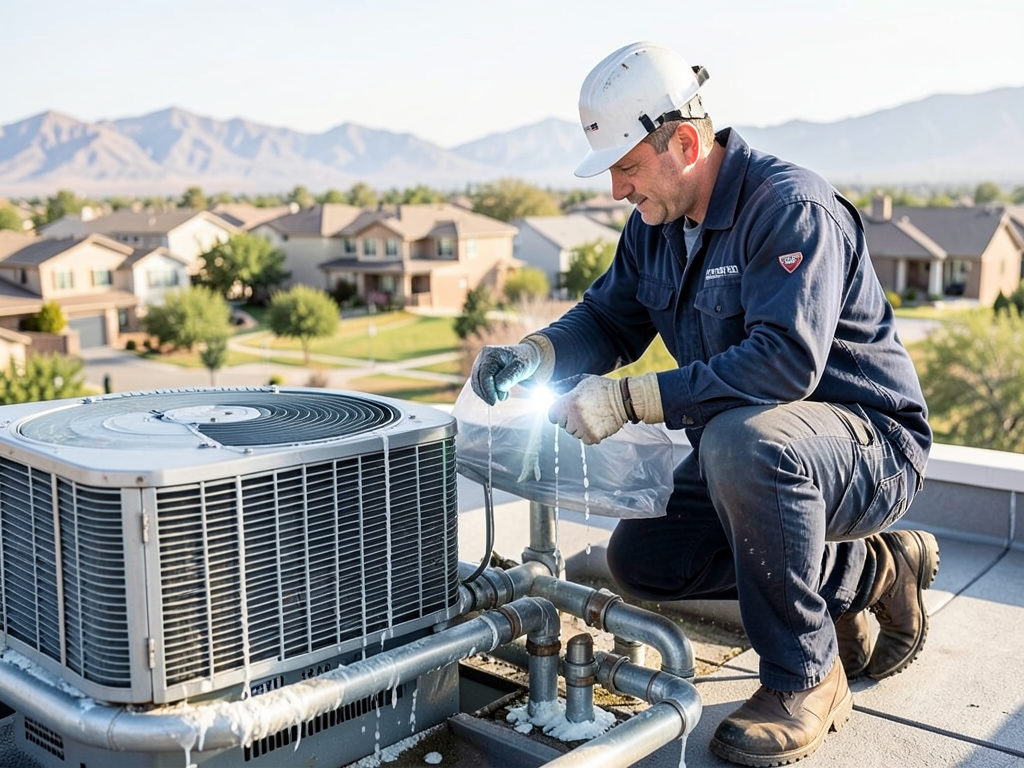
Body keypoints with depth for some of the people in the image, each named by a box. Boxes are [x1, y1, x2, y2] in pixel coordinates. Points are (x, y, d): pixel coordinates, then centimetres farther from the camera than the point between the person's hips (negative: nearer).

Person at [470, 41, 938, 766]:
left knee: (741, 441, -40)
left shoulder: (791, 207, -24)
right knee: (639, 557, -4)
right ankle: (869, 571, 7)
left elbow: (784, 362, -36)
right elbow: (607, 319, 12)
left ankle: (805, 680, -18)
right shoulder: (656, 227, 4)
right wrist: (535, 354, -9)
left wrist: (632, 398, -35)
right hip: (746, 451, 9)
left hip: (870, 443, -9)